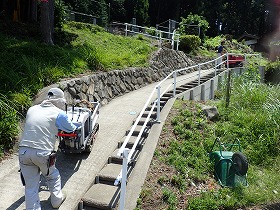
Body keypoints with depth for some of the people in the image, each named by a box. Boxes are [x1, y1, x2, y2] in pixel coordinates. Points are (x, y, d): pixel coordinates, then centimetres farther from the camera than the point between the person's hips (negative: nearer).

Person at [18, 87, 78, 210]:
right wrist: (76, 127, 35)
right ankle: (56, 200, 43)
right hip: (42, 153, -3)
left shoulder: (32, 109, 12)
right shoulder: (59, 113, -3)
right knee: (53, 177, 25)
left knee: (30, 187, 12)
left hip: (23, 152, 3)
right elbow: (71, 129, 12)